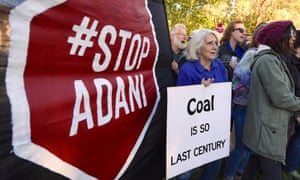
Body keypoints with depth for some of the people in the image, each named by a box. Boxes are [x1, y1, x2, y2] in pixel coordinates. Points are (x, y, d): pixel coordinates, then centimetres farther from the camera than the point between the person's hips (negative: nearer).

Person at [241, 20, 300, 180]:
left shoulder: (272, 59, 15)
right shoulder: (268, 60, -17)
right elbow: (281, 98, -21)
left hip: (266, 127, 10)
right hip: (268, 129, -10)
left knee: (255, 166, 22)